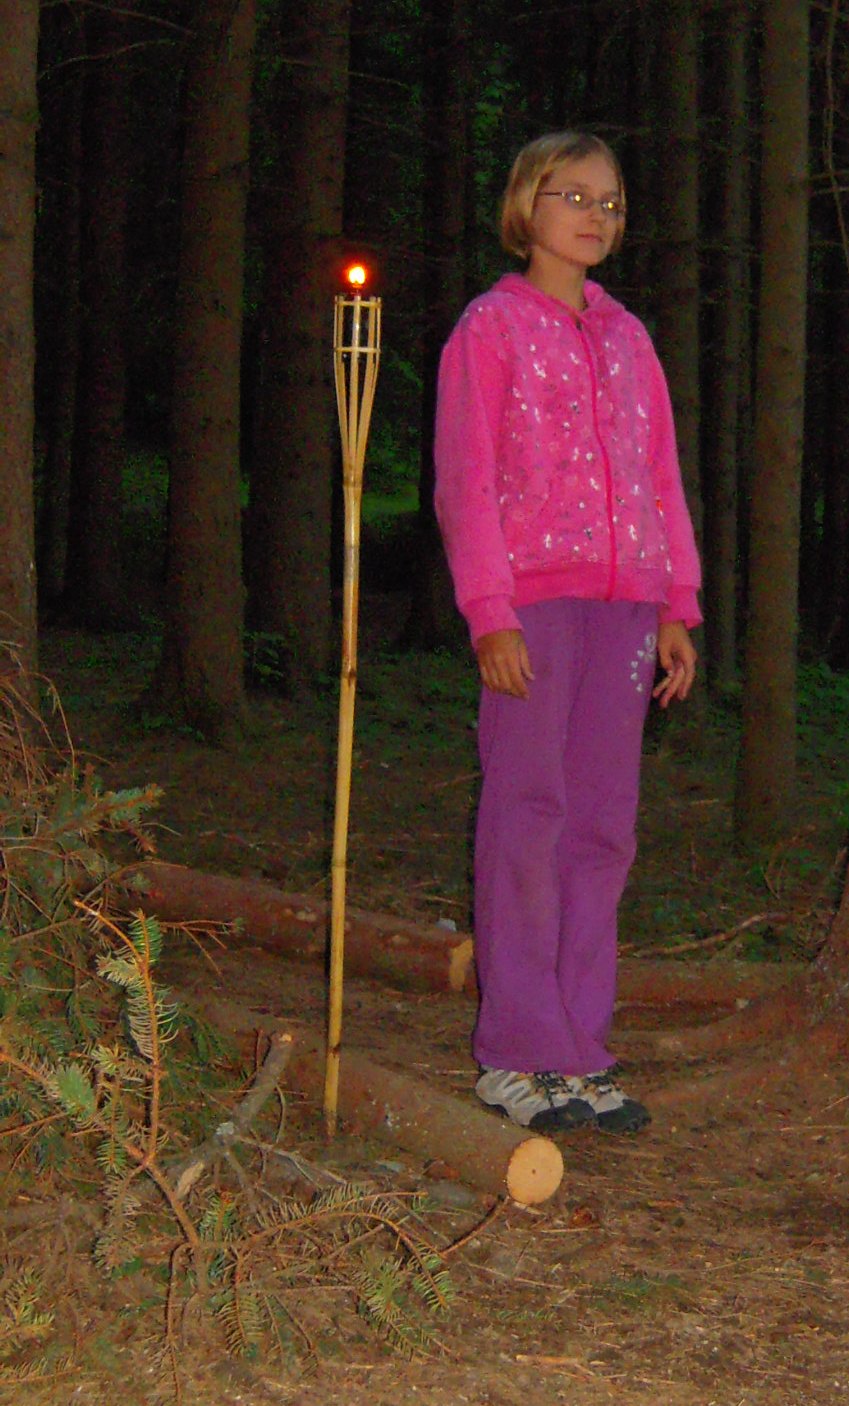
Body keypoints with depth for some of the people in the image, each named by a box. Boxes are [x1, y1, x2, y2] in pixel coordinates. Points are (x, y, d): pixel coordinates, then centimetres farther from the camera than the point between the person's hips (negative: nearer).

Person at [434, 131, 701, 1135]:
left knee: (603, 826, 4)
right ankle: (515, 1055, 0)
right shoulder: (490, 327, 3)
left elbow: (661, 475, 17)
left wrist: (677, 606, 9)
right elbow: (466, 484, -3)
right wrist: (491, 613, -12)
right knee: (526, 818, -6)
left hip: (622, 602, 5)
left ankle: (580, 1053, 10)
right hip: (530, 601, -5)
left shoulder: (626, 335, 18)